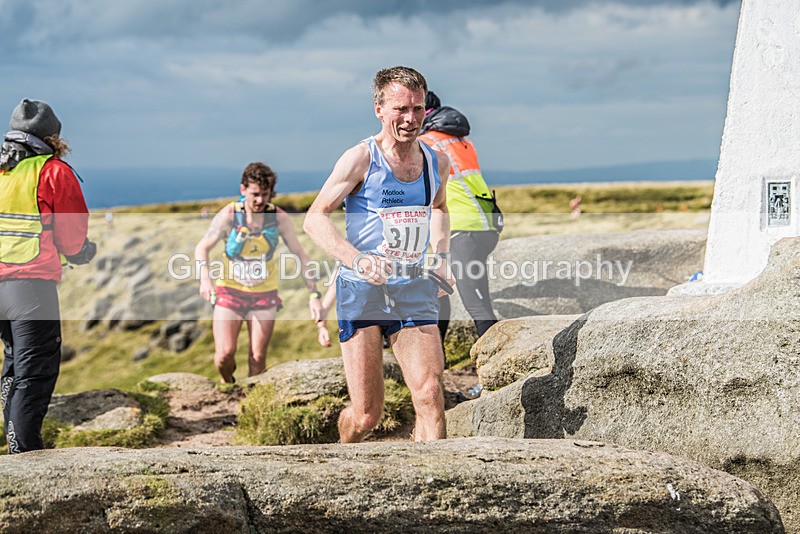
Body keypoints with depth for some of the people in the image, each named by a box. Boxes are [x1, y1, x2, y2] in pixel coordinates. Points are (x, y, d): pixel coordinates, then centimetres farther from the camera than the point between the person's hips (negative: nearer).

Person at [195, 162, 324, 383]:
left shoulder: (279, 218, -10)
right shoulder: (229, 215, -14)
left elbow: (300, 255, -4)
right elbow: (202, 248, -6)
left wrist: (313, 294, -11)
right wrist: (205, 278, -25)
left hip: (264, 293, 1)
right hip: (230, 290, -1)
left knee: (258, 357, 1)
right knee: (225, 353, -8)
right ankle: (228, 384, 25)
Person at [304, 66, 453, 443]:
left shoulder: (437, 163, 8)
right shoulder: (361, 159, -8)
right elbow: (315, 219, -10)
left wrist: (441, 257, 12)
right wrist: (358, 260, -26)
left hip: (415, 291, 4)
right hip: (362, 289, -4)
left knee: (431, 395, -15)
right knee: (366, 415, -1)